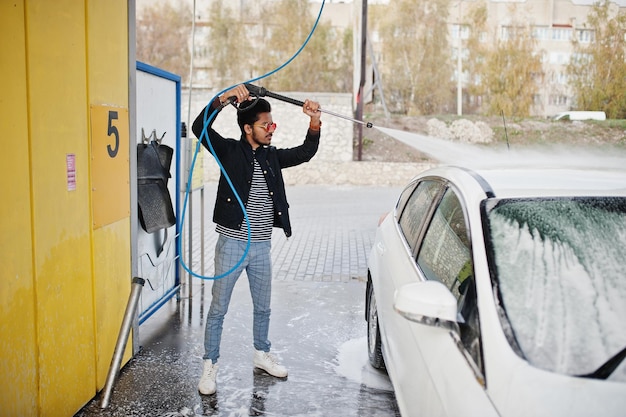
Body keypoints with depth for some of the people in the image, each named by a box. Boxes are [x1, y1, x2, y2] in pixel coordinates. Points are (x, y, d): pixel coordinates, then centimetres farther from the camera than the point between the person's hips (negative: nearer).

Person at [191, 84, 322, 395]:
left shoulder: (272, 156, 9)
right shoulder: (230, 151, -5)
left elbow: (305, 152, 8)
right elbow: (200, 128, -18)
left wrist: (314, 122, -7)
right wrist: (224, 98, -28)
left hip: (261, 246, 5)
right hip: (231, 243, -5)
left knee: (262, 307, 19)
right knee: (218, 308, 5)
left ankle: (261, 354, 38)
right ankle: (210, 366, 19)